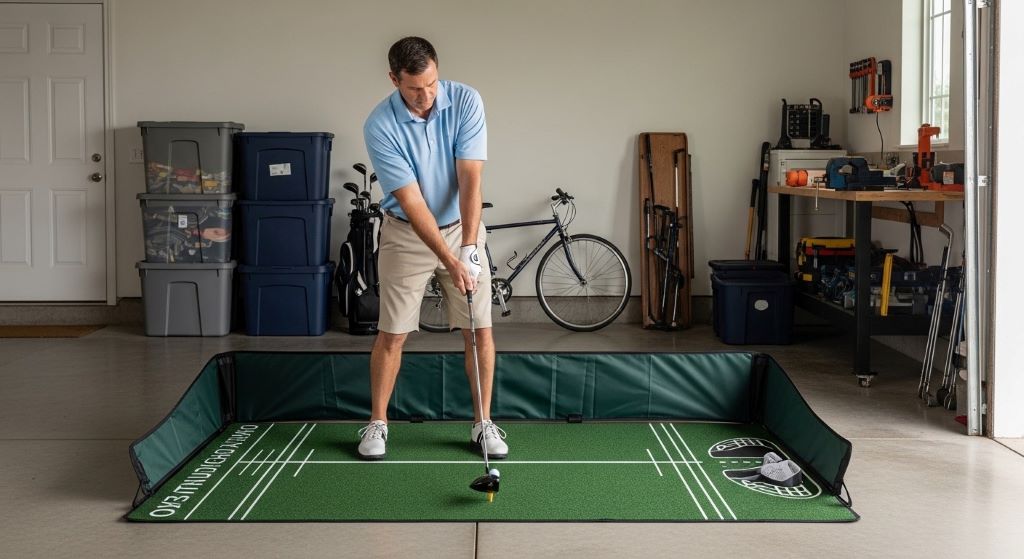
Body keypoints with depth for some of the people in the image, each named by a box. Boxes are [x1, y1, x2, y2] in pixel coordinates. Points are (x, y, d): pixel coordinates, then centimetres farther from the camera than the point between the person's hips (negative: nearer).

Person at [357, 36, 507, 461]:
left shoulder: (465, 102, -16)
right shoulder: (379, 126, -21)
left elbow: (470, 179, -21)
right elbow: (411, 201, -24)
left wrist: (468, 247, -30)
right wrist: (448, 261, -30)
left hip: (462, 227, 2)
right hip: (406, 234, -1)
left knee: (480, 330, -1)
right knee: (392, 333, 0)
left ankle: (482, 423, 11)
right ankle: (377, 423, 16)